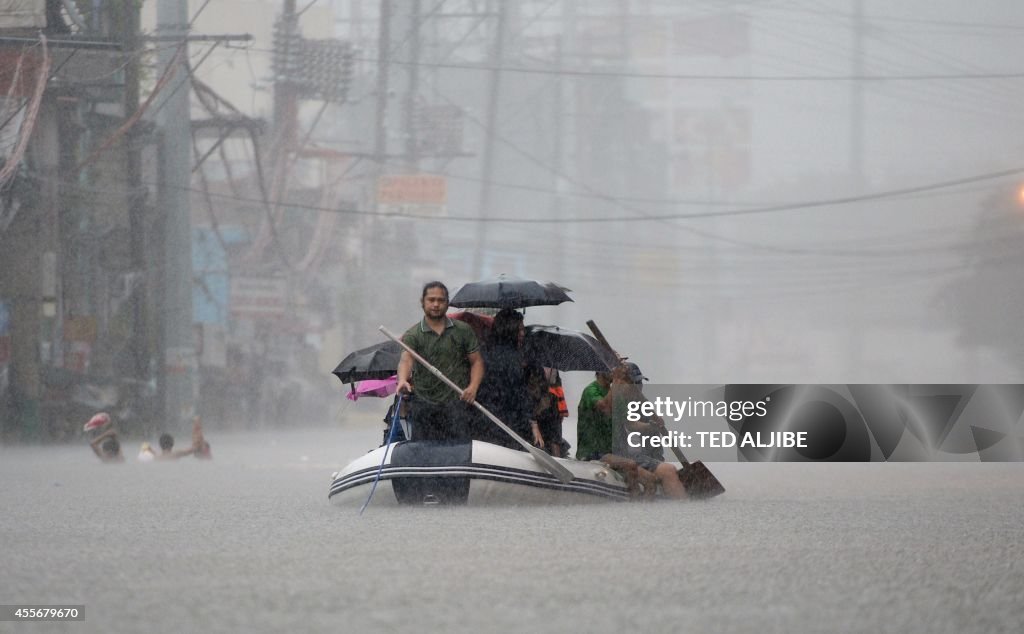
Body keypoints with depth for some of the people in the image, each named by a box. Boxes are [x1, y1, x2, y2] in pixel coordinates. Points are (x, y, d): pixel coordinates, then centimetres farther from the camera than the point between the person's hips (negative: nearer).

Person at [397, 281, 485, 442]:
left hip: (456, 403, 0)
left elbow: (476, 361, 10)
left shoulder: (463, 331, 9)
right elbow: (406, 360, -15)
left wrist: (473, 387, -9)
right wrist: (403, 380, -37)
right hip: (423, 404, 0)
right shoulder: (413, 335, 3)